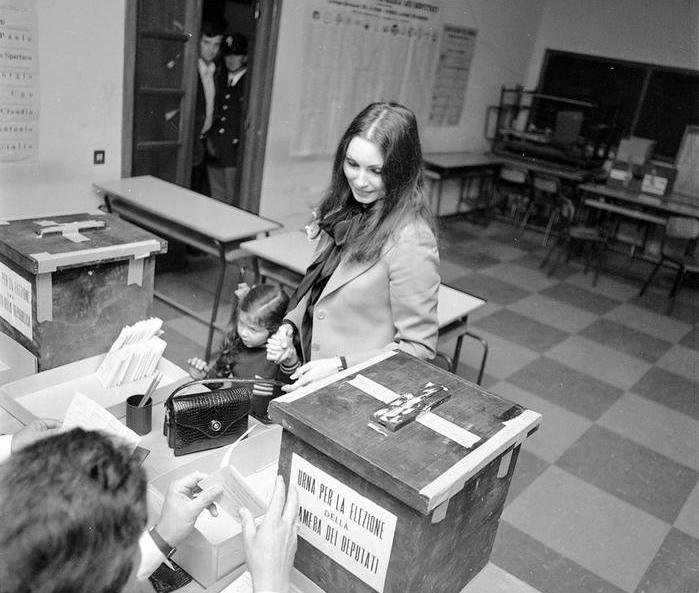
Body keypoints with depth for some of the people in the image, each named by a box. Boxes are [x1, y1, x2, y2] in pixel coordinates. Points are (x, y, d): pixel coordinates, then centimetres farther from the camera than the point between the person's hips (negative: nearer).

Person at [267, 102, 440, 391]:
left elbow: (418, 347, -14)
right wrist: (289, 326, 0)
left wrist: (340, 366, -20)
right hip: (310, 375, 6)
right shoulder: (344, 214, 4)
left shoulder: (411, 241, -20)